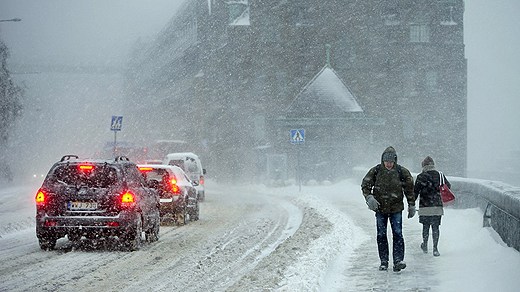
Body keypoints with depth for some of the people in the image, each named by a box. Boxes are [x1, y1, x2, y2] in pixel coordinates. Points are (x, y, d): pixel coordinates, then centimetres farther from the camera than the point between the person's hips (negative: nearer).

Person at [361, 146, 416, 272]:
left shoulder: (402, 172, -3)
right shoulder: (375, 171, -3)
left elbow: (409, 189, 7)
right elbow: (365, 185, 2)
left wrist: (411, 206, 8)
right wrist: (369, 197, -16)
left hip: (396, 209, -1)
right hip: (380, 208, 1)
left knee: (397, 234, -10)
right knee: (381, 235, 5)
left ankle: (398, 260, -12)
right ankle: (384, 262, 12)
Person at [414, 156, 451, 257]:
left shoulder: (421, 176, -6)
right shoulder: (440, 175, 5)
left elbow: (415, 191, -8)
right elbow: (448, 186, 19)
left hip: (425, 207, -2)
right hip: (437, 207, 2)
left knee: (425, 226, 14)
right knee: (435, 227, 4)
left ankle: (425, 246, 25)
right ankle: (435, 248, -2)